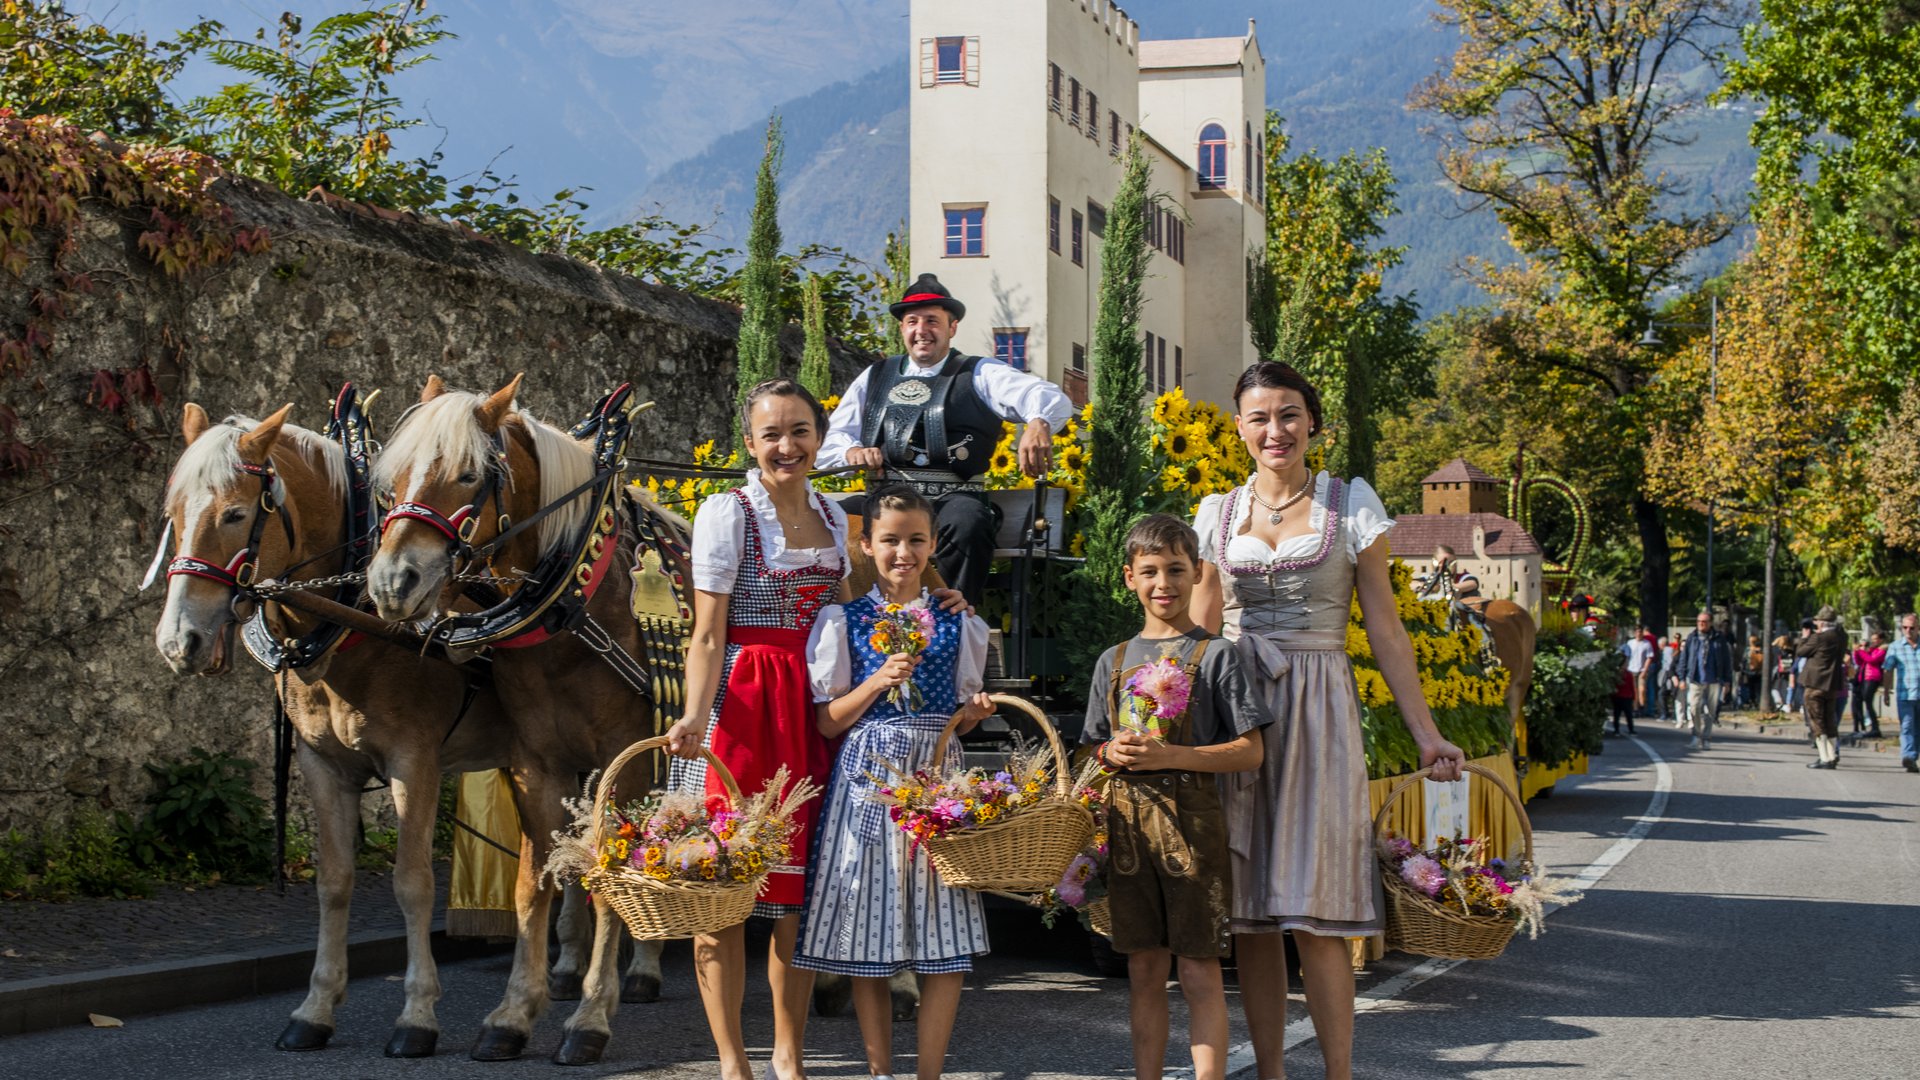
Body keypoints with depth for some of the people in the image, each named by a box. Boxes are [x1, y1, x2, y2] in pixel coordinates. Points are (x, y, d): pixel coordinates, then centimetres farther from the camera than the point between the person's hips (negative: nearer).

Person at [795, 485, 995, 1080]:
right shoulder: (844, 621, 4)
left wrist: (975, 711, -6)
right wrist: (878, 681, -12)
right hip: (869, 779, -1)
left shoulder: (957, 623, 10)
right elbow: (828, 722, 1)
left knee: (945, 941, -4)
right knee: (868, 932, 0)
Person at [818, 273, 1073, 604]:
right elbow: (826, 441, 19)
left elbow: (1053, 399, -2)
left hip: (954, 500, -2)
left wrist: (1039, 424, -28)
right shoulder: (875, 378, 23)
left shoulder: (979, 375, 13)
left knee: (967, 523, -38)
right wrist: (851, 451, -7)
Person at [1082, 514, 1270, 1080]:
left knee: (1200, 973, -4)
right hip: (1128, 821, 4)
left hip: (1191, 819, -4)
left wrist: (1170, 756, -16)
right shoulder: (1114, 661, 13)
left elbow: (1250, 752, -5)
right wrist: (1114, 754, -4)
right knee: (1144, 972, 10)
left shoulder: (1215, 655, -1)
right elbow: (1096, 749, 20)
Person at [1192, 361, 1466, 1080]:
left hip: (1318, 710, -2)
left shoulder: (1351, 504, 4)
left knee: (1317, 912, -8)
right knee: (1249, 912, 3)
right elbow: (1196, 634, 13)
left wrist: (1425, 734, -2)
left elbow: (1385, 631, 3)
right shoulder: (1218, 514, 10)